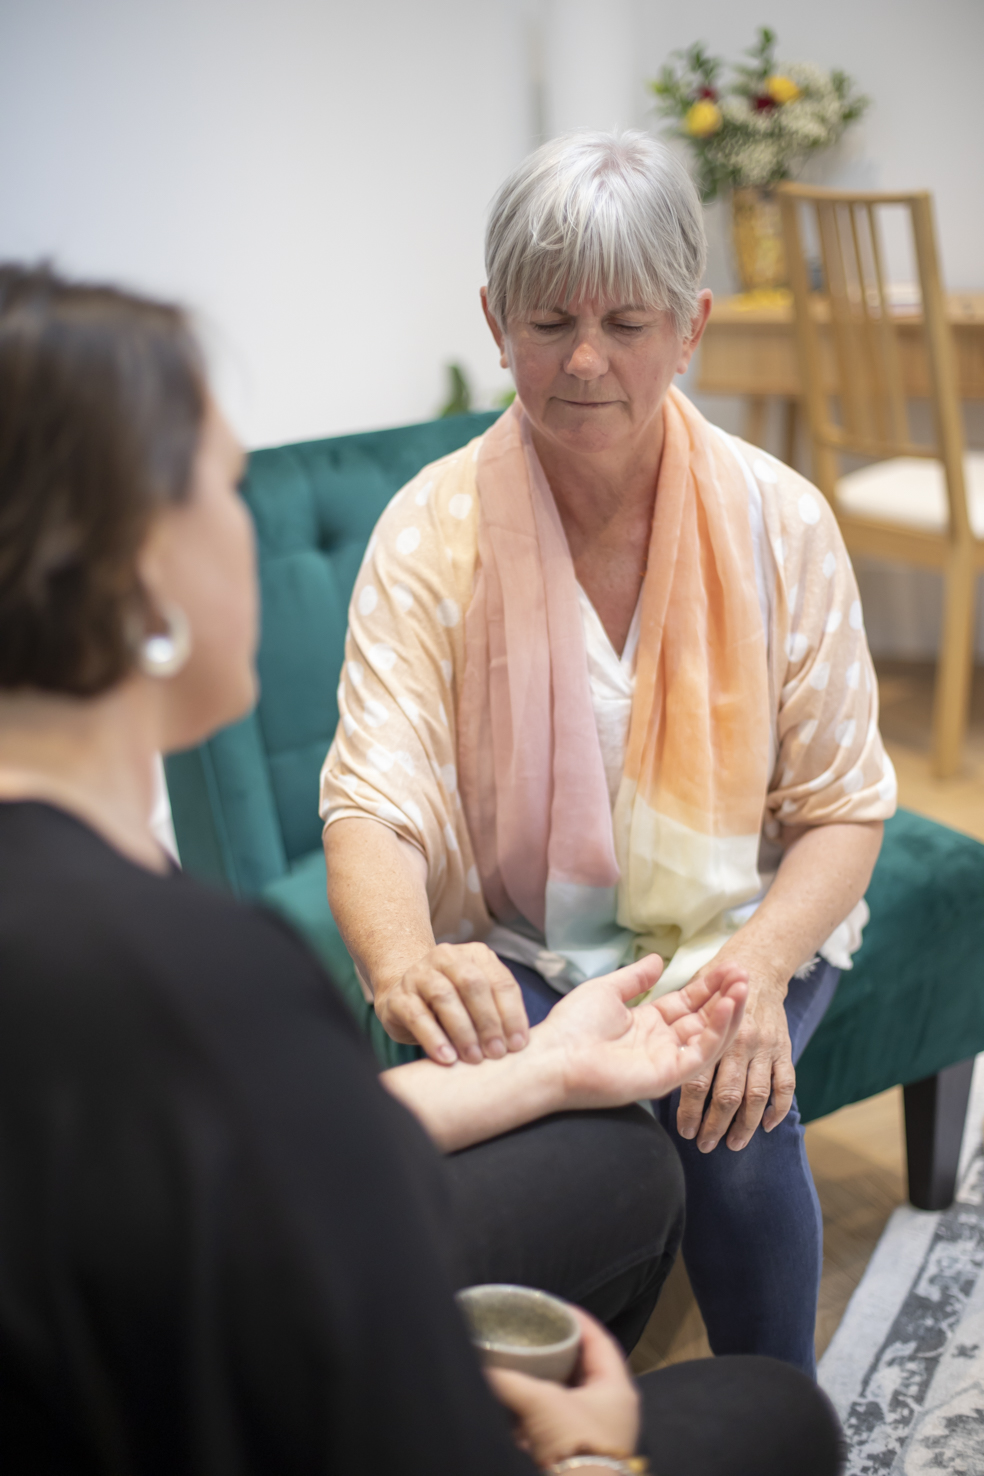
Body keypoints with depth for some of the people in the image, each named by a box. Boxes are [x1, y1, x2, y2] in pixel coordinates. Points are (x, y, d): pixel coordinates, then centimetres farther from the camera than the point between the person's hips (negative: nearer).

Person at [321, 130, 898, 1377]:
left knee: (733, 1116, -27)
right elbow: (374, 800, -22)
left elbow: (841, 806, -6)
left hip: (733, 924, 1)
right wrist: (405, 962, -45)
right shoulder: (432, 533, -13)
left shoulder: (778, 521, -10)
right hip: (515, 946, 0)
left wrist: (759, 963, -26)